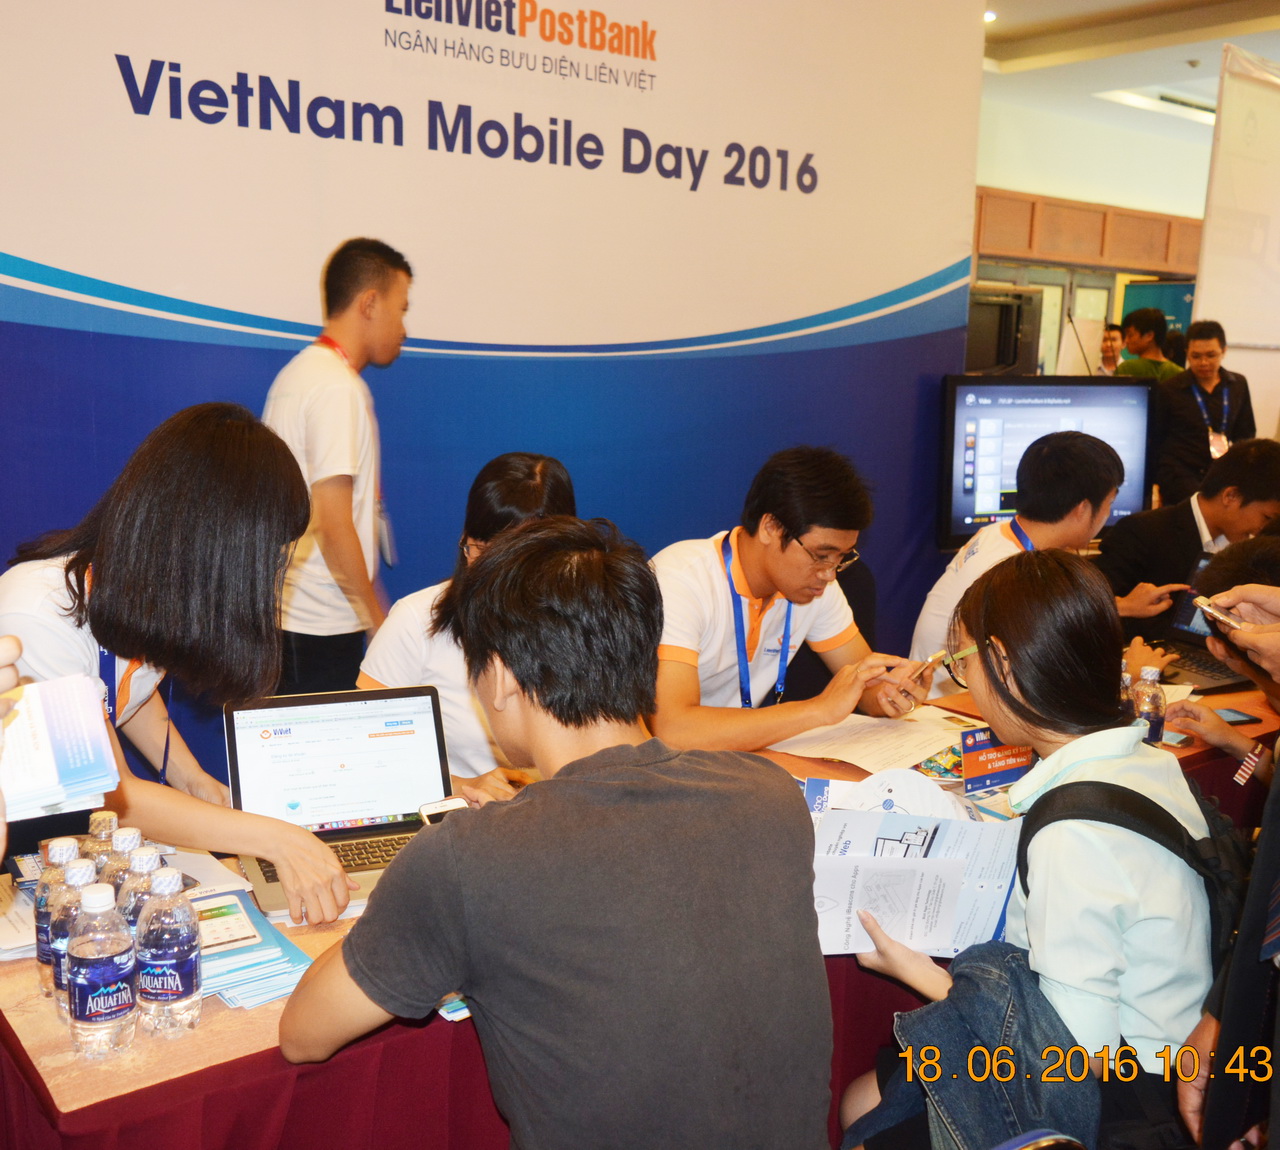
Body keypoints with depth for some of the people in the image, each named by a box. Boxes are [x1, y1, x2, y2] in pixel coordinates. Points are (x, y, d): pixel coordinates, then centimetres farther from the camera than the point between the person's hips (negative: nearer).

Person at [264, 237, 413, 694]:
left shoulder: (299, 371, 14)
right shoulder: (339, 388, -15)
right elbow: (334, 525, -20)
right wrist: (379, 620, -12)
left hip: (290, 617, 9)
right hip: (322, 627, -9)